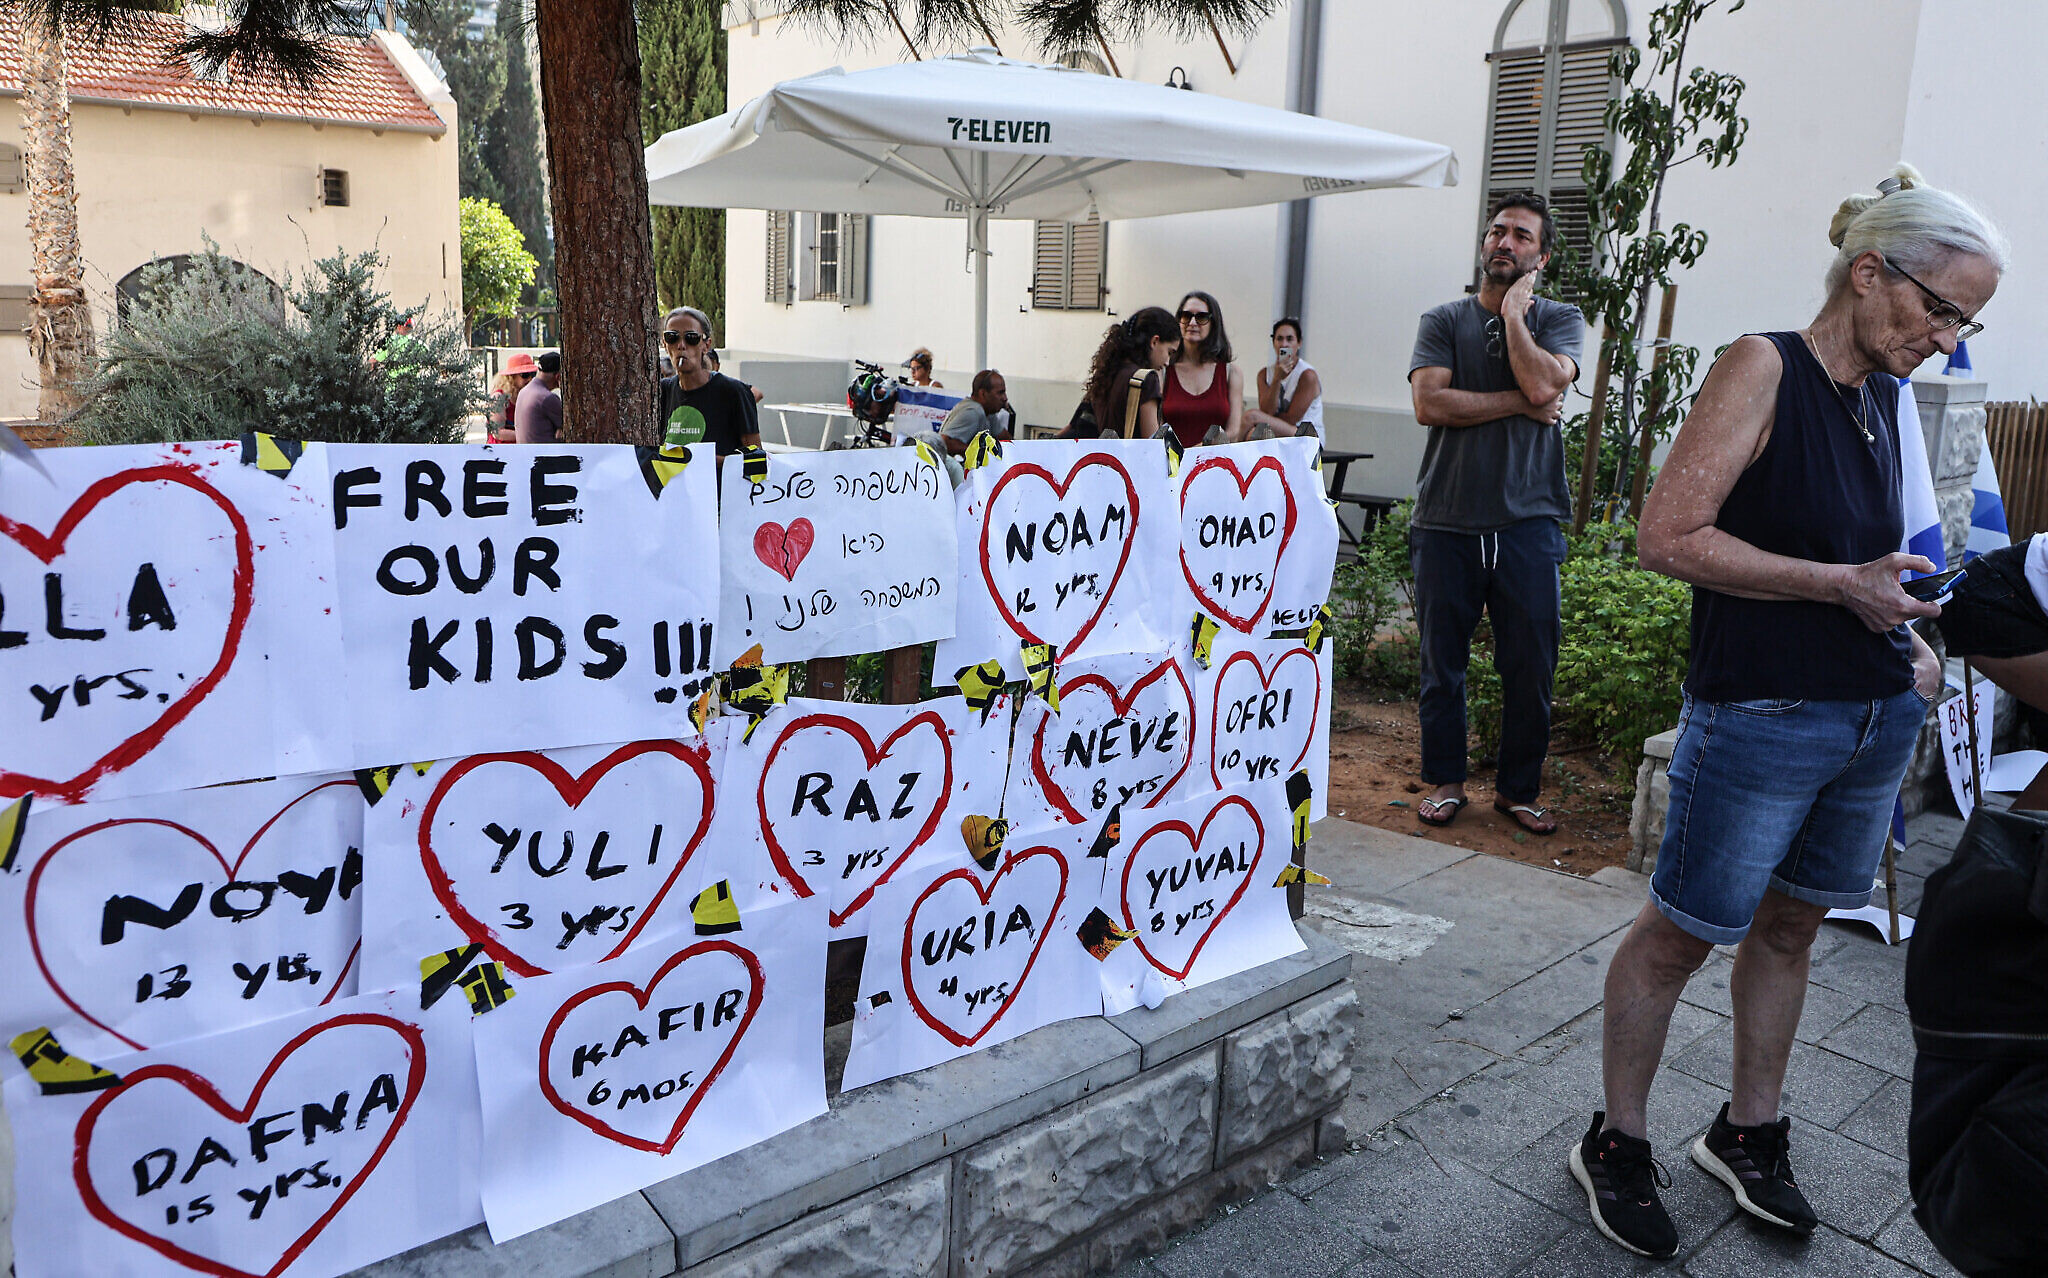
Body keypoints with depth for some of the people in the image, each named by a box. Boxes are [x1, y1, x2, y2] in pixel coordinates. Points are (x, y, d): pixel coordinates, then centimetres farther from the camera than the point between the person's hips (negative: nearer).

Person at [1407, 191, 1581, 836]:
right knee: (1442, 661, 7)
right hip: (1446, 521, 0)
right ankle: (1444, 780, 22)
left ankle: (1518, 788, 19)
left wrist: (1513, 311, -2)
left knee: (1531, 666, 3)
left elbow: (1543, 383, -13)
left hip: (1527, 522, 0)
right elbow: (1429, 403, -9)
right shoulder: (1443, 321, 8)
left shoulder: (1558, 319, 9)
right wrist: (1520, 404, -8)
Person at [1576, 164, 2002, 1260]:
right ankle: (1616, 1146, 21)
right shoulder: (1764, 368, -12)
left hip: (1876, 718, 8)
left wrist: (1909, 637, 9)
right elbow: (1668, 537, -20)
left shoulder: (1885, 398, 11)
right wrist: (1838, 584, -20)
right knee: (1681, 933, 4)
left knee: (1791, 924, 19)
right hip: (1761, 719, -8)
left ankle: (1748, 1134, 36)